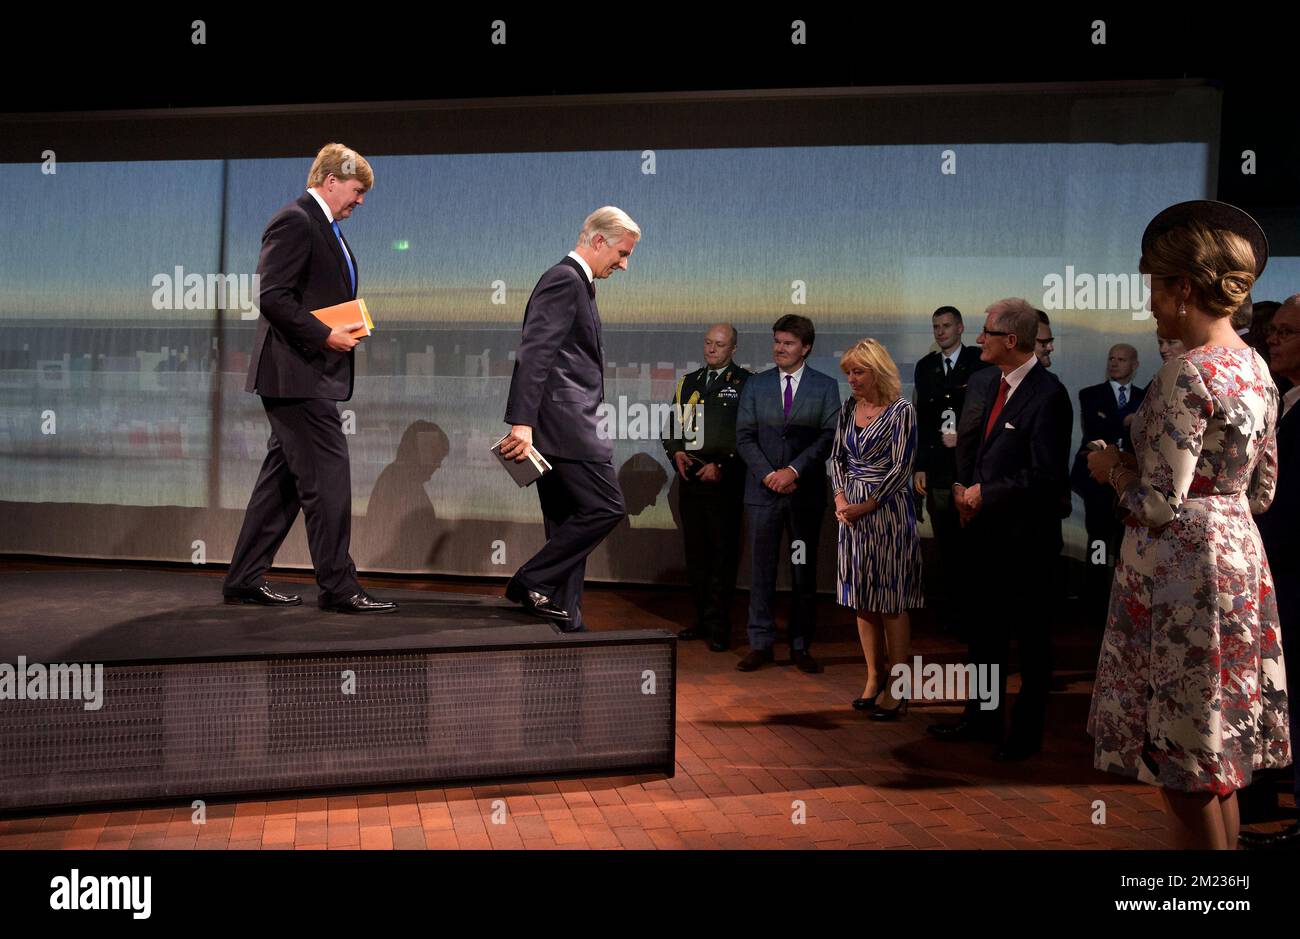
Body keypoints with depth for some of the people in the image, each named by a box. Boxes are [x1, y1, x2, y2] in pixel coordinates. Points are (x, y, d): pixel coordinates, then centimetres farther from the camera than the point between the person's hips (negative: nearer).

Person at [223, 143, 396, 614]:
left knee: (284, 478, 12)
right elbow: (272, 296, -19)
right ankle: (338, 587, -1)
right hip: (297, 373, -10)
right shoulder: (294, 222, -11)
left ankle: (245, 579, 20)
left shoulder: (325, 227, 20)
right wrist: (326, 334, -19)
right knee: (328, 476, -8)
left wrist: (349, 327, 8)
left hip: (310, 374, 10)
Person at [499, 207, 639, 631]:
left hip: (564, 427, 10)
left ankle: (564, 619, 15)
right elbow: (533, 354, -19)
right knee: (606, 506, -11)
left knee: (569, 526, 10)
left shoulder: (574, 283, 23)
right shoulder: (565, 280, -9)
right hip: (563, 423, -10)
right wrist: (522, 421, -26)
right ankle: (533, 582, -3)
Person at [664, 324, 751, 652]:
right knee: (695, 553, 11)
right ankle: (703, 619, 21)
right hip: (691, 478, 6)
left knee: (723, 555, -1)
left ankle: (719, 626, 6)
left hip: (725, 481, -6)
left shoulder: (745, 383, -2)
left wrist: (722, 466, -13)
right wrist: (676, 451, 0)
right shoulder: (688, 383, 17)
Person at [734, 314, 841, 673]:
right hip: (763, 490, 1)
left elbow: (829, 436, -4)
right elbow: (744, 437, 3)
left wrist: (794, 470, -14)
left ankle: (801, 646, 16)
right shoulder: (755, 385, 8)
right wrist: (769, 475, -9)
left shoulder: (825, 387, 3)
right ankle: (761, 644, 12)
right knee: (762, 569, 3)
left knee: (804, 571, 6)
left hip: (806, 492, -1)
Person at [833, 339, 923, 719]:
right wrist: (841, 497, -3)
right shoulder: (848, 408, 8)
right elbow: (837, 456, 12)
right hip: (852, 511, 6)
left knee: (892, 603, -1)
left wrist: (867, 506, -15)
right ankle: (874, 677, 23)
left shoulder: (901, 410, -10)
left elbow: (902, 467, -13)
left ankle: (897, 690, 7)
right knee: (863, 601, 11)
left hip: (888, 510, -6)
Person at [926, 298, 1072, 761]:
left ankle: (1027, 732, 23)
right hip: (985, 531, 7)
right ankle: (982, 718, 32)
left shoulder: (1048, 395, -19)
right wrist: (963, 489, 1)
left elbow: (1046, 475, -22)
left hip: (1026, 537, -7)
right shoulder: (981, 382, 5)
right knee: (985, 630, 17)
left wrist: (985, 494, -15)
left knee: (1031, 636, 9)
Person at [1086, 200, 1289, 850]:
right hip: (1239, 553, 9)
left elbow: (1159, 504, -20)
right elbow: (1261, 491, 14)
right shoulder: (1255, 367, 8)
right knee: (1216, 759, 19)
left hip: (1182, 568, -9)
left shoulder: (1186, 375, -19)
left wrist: (1113, 466, -3)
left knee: (1181, 758, 4)